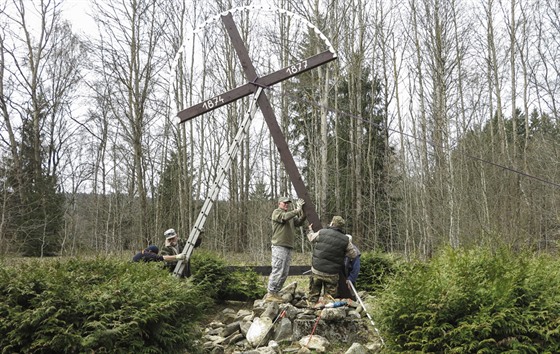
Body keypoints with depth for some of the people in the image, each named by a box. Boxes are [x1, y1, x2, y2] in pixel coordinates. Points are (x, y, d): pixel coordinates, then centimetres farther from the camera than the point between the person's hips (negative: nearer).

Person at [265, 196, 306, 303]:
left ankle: (276, 293, 16)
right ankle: (270, 294, -5)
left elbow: (299, 222, 11)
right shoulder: (277, 212, 1)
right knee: (277, 271, -10)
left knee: (284, 273, 9)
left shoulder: (291, 214, 23)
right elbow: (285, 217, -19)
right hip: (279, 246, -8)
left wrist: (303, 212, -2)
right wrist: (297, 210, -15)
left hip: (288, 247, 8)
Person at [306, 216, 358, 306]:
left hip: (317, 270, 1)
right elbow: (353, 255, 4)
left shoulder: (321, 232, -6)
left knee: (313, 295, 16)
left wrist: (310, 230, 37)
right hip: (332, 274, 0)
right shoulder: (345, 240, -5)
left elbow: (311, 238, 15)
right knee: (329, 297, 11)